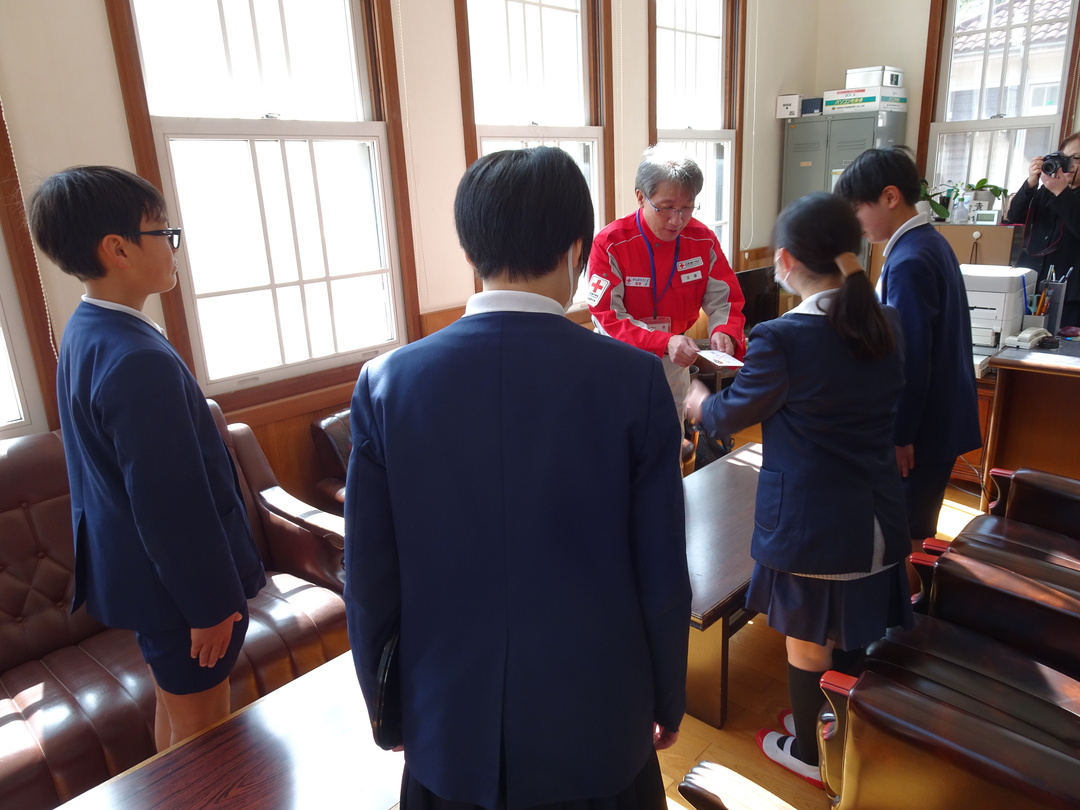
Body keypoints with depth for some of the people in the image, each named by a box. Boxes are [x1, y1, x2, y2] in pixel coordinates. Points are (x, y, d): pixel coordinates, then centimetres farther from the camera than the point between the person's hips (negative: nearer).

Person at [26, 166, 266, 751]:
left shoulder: (84, 333, 3)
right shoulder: (138, 360, -29)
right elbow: (172, 504, -26)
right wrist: (211, 602, -15)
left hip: (129, 566, 9)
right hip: (175, 582, -9)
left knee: (173, 705, 26)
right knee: (202, 729, 11)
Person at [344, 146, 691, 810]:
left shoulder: (387, 382, -14)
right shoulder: (635, 380, -18)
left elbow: (369, 580, -7)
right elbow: (663, 576, -11)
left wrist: (386, 711, 10)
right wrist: (669, 703, 7)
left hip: (448, 733, 1)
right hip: (597, 727, 0)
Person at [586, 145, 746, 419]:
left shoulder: (703, 240, -7)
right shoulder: (610, 243, -19)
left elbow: (725, 300, -3)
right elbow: (607, 315, -24)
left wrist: (724, 332, -26)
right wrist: (664, 342, -36)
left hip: (675, 363, 4)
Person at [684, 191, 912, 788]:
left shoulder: (781, 339, -24)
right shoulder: (885, 324, -2)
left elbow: (733, 413, -10)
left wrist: (698, 400, 13)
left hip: (809, 522, -6)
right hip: (876, 514, 7)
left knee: (808, 639, 14)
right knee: (850, 630, 25)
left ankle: (806, 752, 36)